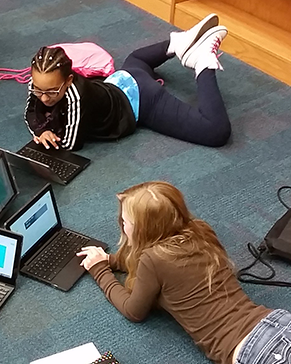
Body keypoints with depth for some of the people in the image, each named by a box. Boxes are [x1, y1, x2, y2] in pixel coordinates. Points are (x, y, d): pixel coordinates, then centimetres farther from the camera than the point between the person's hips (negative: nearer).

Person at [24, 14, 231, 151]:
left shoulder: (76, 94, -41)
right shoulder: (40, 83, -22)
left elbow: (71, 143, -31)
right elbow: (31, 114, -4)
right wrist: (41, 131, -23)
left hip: (142, 100, -8)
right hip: (121, 81, 8)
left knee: (218, 131, -14)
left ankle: (203, 61, 4)